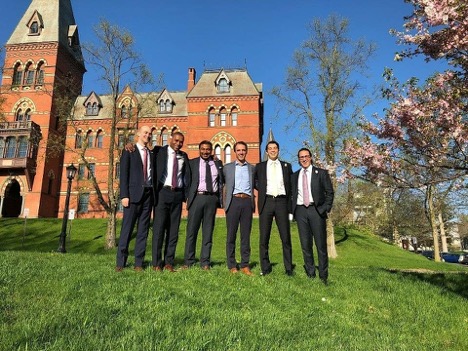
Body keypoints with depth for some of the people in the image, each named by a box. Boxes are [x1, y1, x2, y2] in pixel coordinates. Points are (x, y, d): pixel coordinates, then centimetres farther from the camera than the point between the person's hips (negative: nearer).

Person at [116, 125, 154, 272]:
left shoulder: (151, 153, 18)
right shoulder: (129, 151, 5)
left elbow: (152, 174, 16)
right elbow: (123, 174, -3)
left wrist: (154, 195, 5)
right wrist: (124, 195, -12)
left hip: (148, 194, 4)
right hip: (134, 193, -4)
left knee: (143, 230, 4)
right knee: (127, 228, -4)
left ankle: (138, 263, 9)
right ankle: (120, 262, 3)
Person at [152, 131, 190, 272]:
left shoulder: (184, 156, 15)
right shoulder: (160, 151, 5)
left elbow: (187, 175, 14)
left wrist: (187, 194, 3)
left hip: (177, 194, 4)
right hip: (163, 192, -4)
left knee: (173, 230, 5)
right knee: (159, 227, -3)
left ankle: (169, 262, 13)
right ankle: (157, 263, 6)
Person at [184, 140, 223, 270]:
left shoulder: (218, 164, 13)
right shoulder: (192, 163, 7)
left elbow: (221, 181, 12)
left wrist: (220, 199, 3)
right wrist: (188, 196, -4)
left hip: (212, 198, 2)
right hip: (197, 197, -2)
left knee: (208, 231, 6)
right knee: (191, 230, 0)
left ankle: (205, 263, 13)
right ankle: (188, 262, 10)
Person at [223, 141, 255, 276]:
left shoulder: (252, 168, 16)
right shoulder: (227, 167, 13)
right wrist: (224, 202, 0)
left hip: (247, 202, 1)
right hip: (233, 201, -1)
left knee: (246, 235, 3)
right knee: (231, 234, 2)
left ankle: (245, 265, 10)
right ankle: (232, 266, 9)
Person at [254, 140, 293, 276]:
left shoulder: (287, 166, 13)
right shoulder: (260, 166, 11)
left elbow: (291, 184, 14)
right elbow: (254, 181, 20)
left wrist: (290, 203, 6)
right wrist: (262, 190, 5)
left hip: (282, 201, 0)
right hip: (266, 202, 0)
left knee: (286, 237, 1)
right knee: (264, 237, 1)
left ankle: (289, 269, 9)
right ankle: (265, 268, 10)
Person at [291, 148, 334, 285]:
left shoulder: (321, 173, 7)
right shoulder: (295, 176, 15)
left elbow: (329, 192, 4)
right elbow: (292, 194, 15)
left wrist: (326, 209, -6)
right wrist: (293, 210, 2)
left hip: (316, 210, -3)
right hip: (300, 211, 3)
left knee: (321, 244, -1)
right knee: (305, 244, 5)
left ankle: (323, 276, 8)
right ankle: (310, 275, 15)